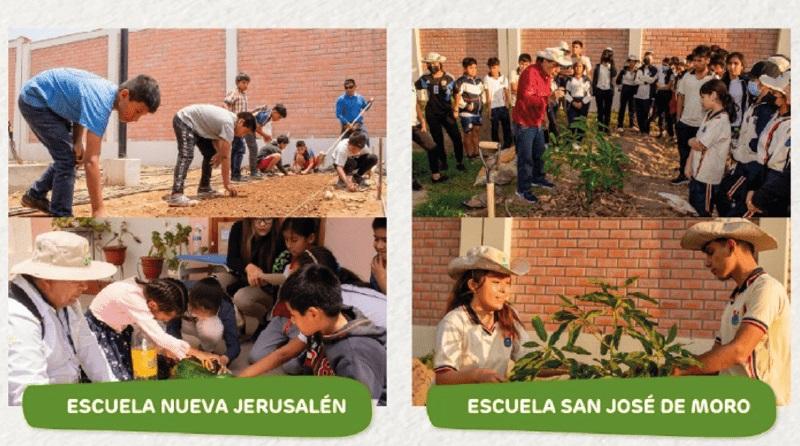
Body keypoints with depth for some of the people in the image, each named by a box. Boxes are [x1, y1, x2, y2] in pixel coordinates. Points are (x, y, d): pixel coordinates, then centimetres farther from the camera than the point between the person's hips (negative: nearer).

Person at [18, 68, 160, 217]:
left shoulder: (110, 92, -7)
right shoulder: (100, 102, -35)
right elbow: (91, 160, -39)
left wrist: (78, 142, -9)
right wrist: (99, 210, -40)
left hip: (50, 102, 9)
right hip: (34, 100, -9)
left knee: (68, 155, 13)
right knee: (66, 158, -14)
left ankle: (35, 194, 29)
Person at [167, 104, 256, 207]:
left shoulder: (230, 119, 4)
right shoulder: (228, 124, -25)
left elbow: (215, 138, 11)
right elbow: (225, 156, -23)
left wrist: (219, 152, -11)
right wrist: (227, 183, -18)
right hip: (184, 120, -11)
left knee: (210, 154, 14)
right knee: (186, 156, -25)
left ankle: (204, 189, 19)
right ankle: (176, 196, -37)